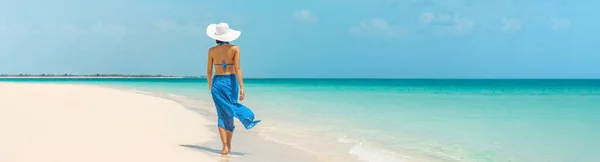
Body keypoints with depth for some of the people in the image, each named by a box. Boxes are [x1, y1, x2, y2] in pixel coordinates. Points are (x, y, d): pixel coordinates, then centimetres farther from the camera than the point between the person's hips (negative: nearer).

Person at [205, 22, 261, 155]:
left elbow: (209, 71, 5)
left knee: (222, 114, 4)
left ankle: (225, 146, -8)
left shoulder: (212, 50, 0)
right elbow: (237, 68, -12)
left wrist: (210, 85, 21)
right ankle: (228, 144, 19)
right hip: (231, 82, 0)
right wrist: (241, 87, -13)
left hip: (217, 82, 1)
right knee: (229, 113, 13)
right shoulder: (235, 48, -4)